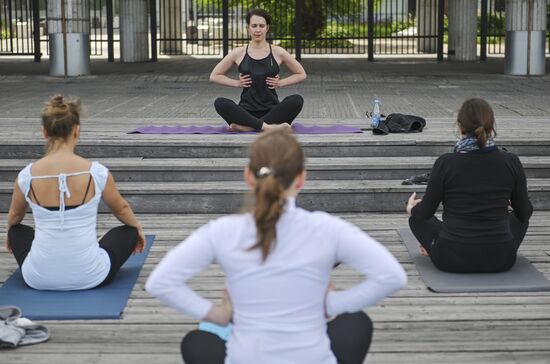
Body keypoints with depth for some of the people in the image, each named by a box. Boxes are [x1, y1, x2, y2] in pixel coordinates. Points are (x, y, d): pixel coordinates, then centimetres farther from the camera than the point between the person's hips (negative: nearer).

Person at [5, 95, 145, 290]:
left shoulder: (27, 176, -8)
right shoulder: (97, 173, -12)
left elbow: (14, 216, 15)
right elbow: (121, 209, 10)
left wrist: (10, 235, 40)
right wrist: (139, 228, 33)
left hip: (40, 278, 2)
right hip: (89, 277, -2)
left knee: (17, 231, 33)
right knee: (130, 232, 27)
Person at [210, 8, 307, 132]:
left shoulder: (278, 52, 3)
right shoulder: (238, 53, 4)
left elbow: (301, 74, 13)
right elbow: (214, 76, 11)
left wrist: (280, 83, 1)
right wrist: (237, 83, -1)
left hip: (272, 111, 0)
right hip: (247, 112, 0)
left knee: (297, 100, -29)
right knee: (220, 103, -28)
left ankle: (246, 127, -30)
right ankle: (267, 127, -38)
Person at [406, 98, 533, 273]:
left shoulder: (446, 163, -12)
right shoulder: (511, 162, -7)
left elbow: (424, 213, -2)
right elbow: (524, 212, 5)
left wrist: (411, 208, 22)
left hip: (452, 259, -1)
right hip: (500, 259, 2)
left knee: (417, 217, 27)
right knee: (518, 217, 34)